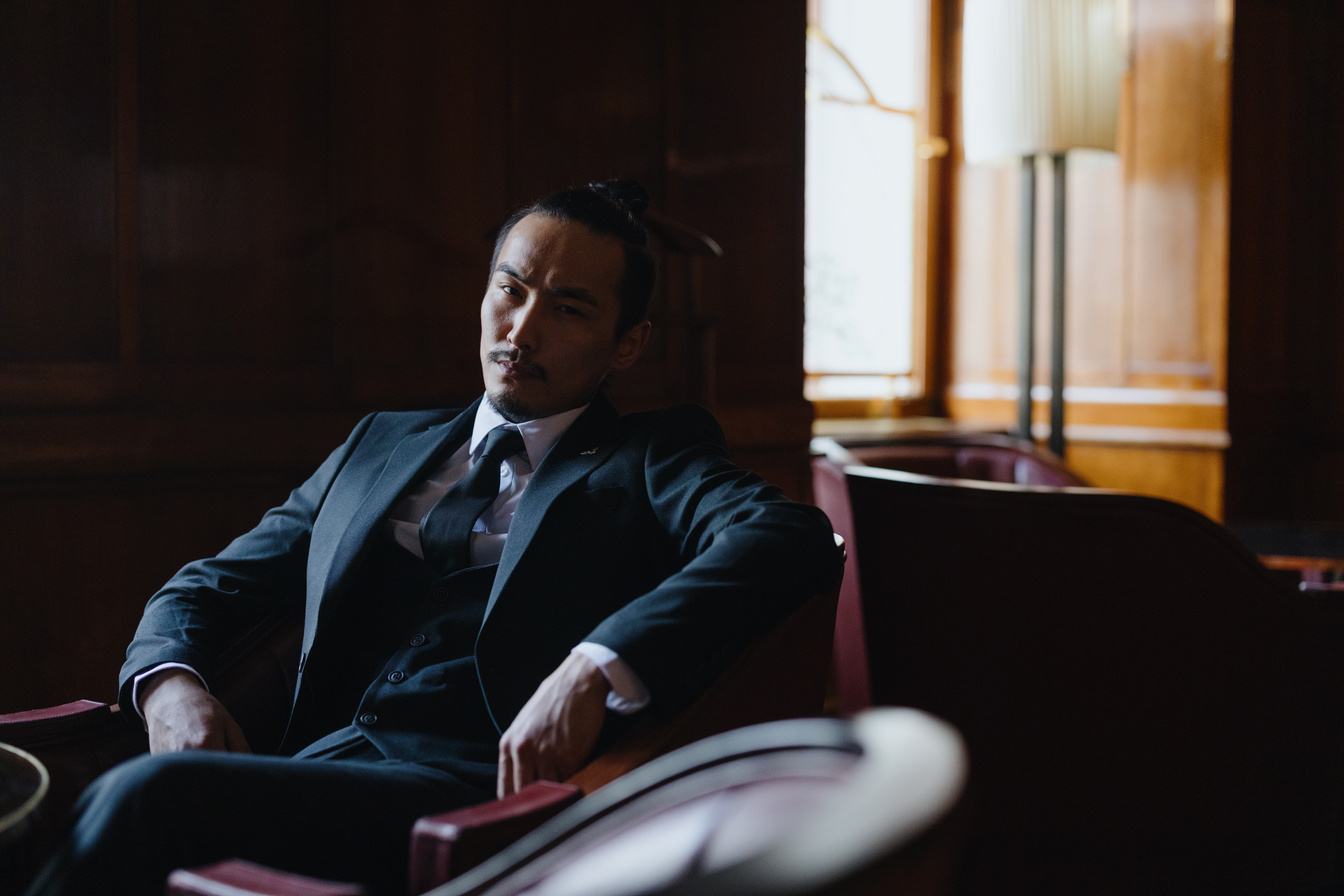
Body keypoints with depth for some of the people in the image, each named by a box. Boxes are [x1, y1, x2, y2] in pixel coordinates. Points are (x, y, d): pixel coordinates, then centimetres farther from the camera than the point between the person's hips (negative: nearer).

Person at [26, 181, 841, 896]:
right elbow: (207, 587, 26)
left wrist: (596, 670, -24)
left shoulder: (652, 459, 11)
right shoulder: (379, 445, 26)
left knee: (151, 796, -31)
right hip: (315, 768, 5)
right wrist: (169, 682, 0)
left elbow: (793, 536, -9)